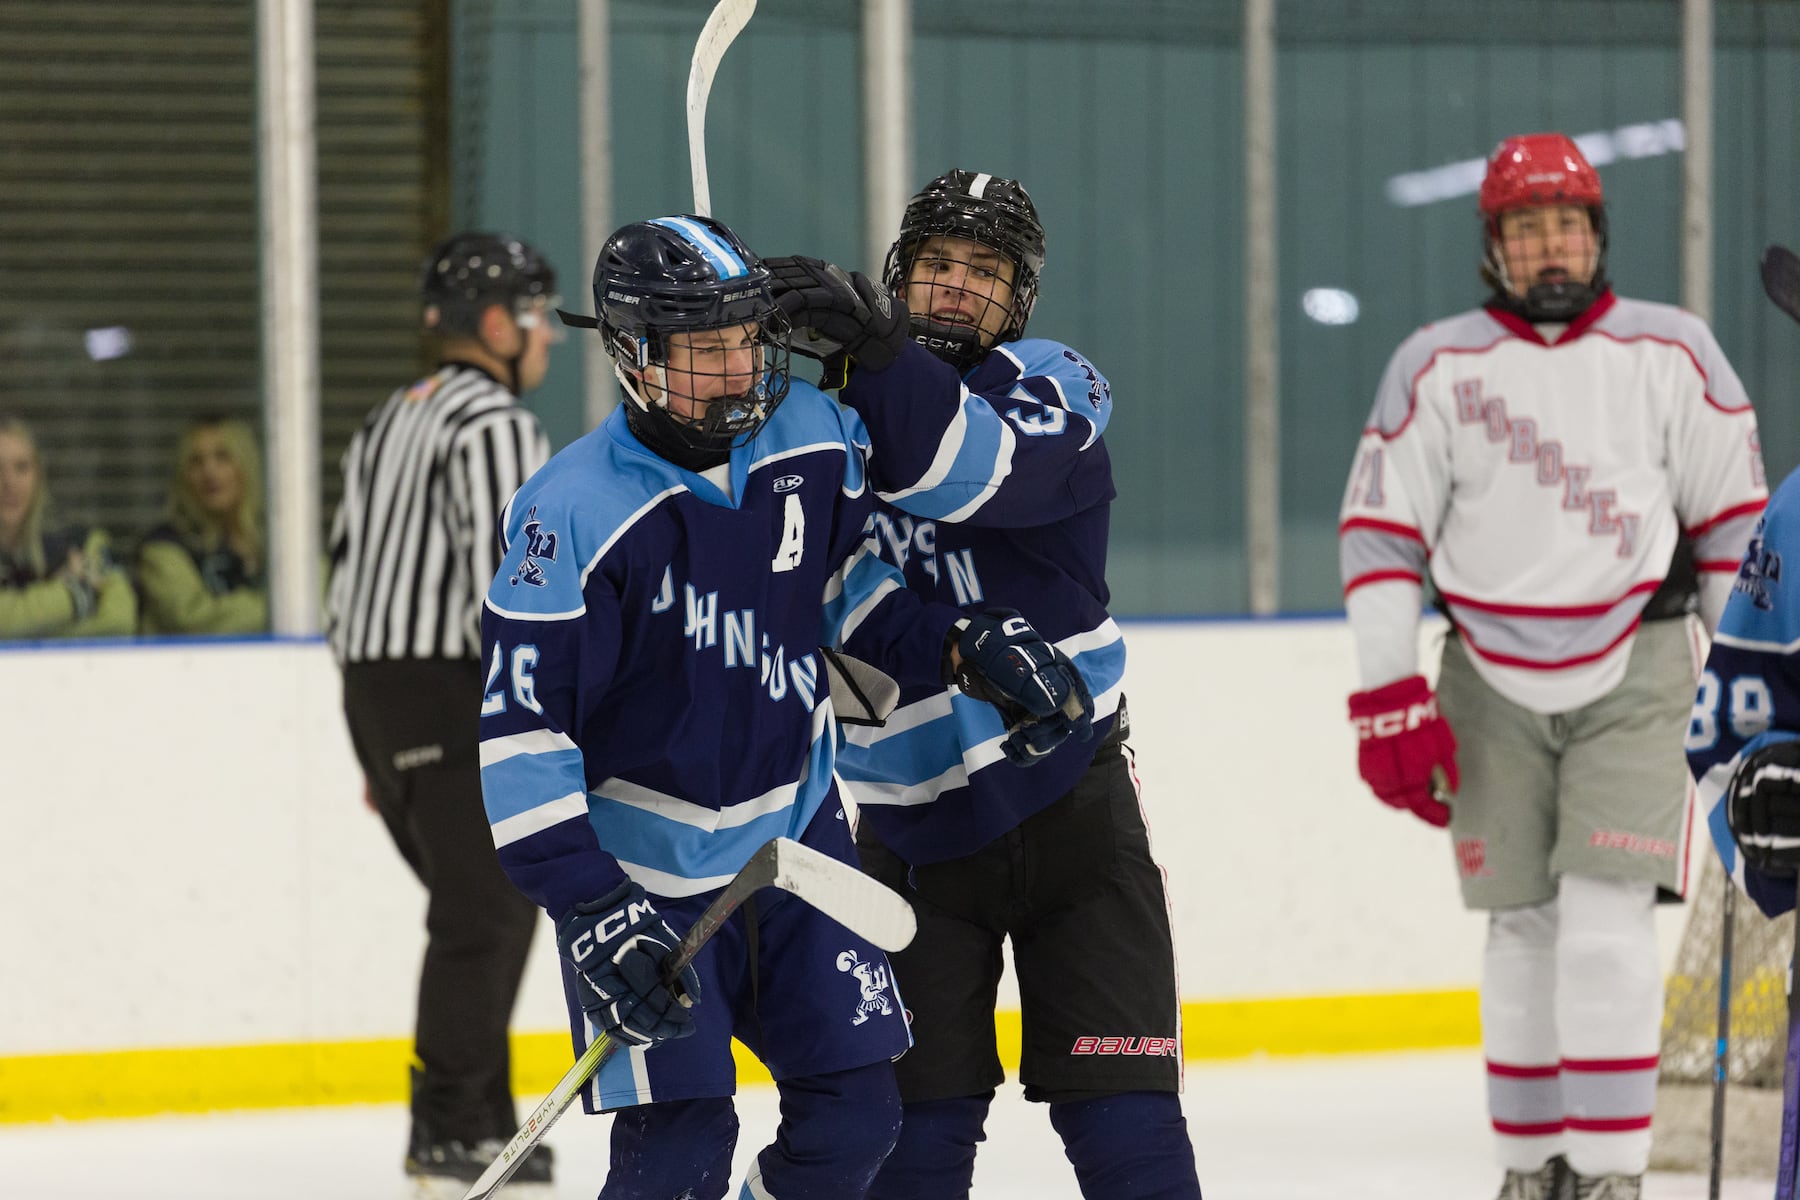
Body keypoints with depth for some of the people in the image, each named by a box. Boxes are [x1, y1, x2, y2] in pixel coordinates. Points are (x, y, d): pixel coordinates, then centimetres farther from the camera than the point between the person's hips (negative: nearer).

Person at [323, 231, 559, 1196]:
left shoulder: (389, 423, 19)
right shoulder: (496, 426, -12)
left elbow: (351, 577, 21)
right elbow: (502, 583, -21)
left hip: (376, 686, 9)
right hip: (456, 693, -9)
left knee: (484, 908, 15)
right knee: (484, 914, -5)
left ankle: (470, 1121, 17)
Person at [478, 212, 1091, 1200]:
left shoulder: (811, 438, -6)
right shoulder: (574, 511, -22)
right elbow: (519, 728, -20)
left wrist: (965, 645, 0)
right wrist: (589, 910, -26)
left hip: (796, 826, 6)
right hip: (645, 868, -6)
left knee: (853, 1117, 5)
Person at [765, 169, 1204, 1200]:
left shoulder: (1055, 389, -6)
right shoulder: (831, 408, 6)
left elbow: (975, 472, -30)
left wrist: (872, 343, -40)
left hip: (1068, 797, -3)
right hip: (910, 822, 3)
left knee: (1120, 1103, -3)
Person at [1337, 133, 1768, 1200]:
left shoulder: (1672, 353, 0)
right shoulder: (1437, 367, 1)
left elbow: (1734, 520, 5)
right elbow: (1380, 534, 3)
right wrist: (1391, 702, -3)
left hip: (1634, 669, -2)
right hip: (1492, 676, 2)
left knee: (1608, 916, -12)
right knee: (1522, 926, 6)